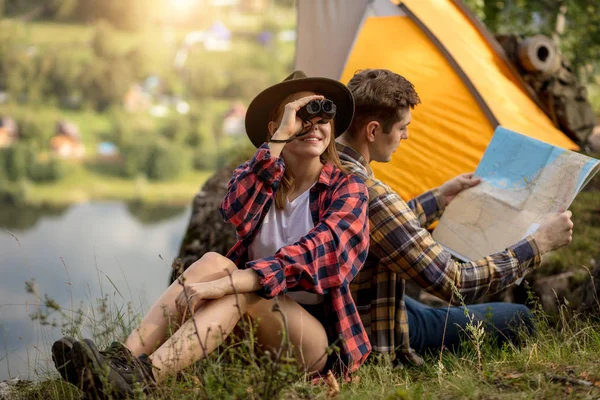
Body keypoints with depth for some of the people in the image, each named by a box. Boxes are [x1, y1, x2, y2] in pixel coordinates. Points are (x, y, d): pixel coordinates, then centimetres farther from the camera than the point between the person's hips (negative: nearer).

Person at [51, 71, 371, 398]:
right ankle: (123, 358, -41)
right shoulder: (252, 175, 8)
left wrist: (223, 285, -35)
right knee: (214, 262, -25)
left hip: (317, 340, -3)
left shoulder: (348, 189, -3)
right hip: (252, 336, 3)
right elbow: (234, 218, -17)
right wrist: (279, 139, -21)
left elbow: (313, 254, -22)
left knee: (240, 291, -32)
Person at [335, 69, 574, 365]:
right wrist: (540, 243, -15)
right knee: (516, 320, 3)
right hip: (375, 342, -9)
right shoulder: (369, 194, -31)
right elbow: (456, 284, -25)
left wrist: (438, 199, 22)